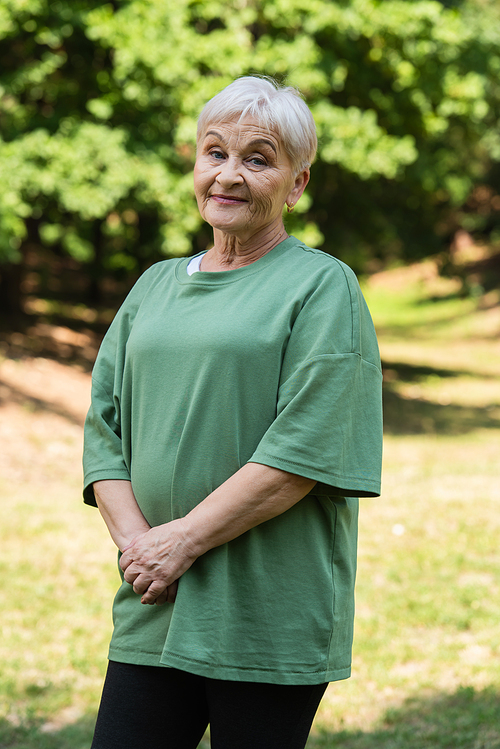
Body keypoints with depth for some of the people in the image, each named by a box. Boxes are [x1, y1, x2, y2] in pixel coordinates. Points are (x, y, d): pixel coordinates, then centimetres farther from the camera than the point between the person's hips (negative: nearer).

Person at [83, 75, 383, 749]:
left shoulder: (323, 287, -2)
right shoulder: (155, 287, 16)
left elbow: (306, 448, -12)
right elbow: (104, 425, 11)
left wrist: (184, 540, -15)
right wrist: (134, 538, -7)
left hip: (268, 618, -4)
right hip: (154, 614, 5)